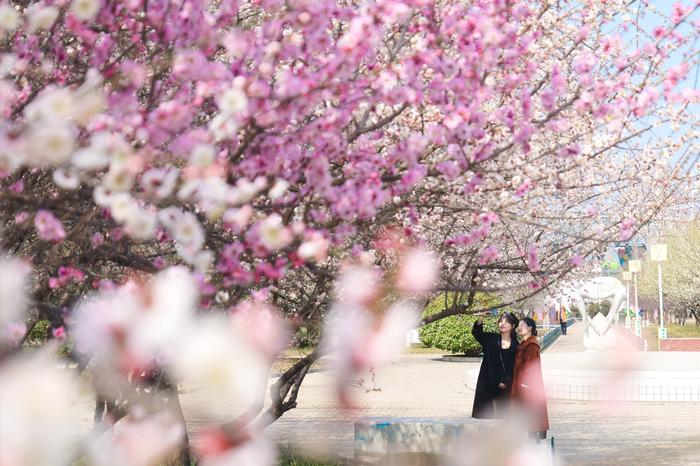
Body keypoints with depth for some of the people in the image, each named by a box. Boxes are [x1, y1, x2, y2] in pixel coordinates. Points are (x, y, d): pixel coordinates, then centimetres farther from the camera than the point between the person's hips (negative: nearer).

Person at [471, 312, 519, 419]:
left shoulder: (516, 346, 2)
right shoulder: (491, 339, 5)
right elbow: (476, 333, -7)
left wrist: (507, 382, -14)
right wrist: (480, 321, -26)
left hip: (505, 387, 0)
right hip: (488, 385, 1)